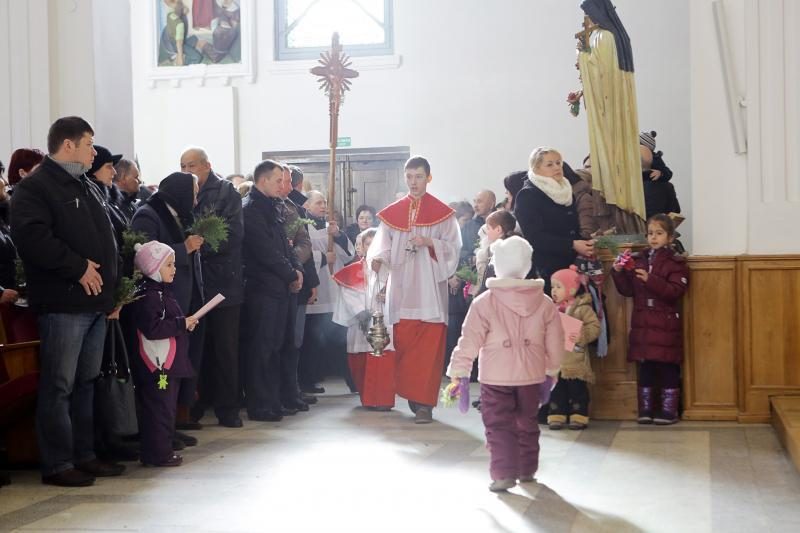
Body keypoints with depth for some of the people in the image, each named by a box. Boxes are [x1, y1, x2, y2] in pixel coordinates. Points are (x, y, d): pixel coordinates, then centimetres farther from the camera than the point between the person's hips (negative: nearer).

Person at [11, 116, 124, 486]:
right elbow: (32, 237, -23)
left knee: (86, 383, 14)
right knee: (59, 385, -4)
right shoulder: (34, 188, -8)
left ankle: (84, 456, 22)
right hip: (63, 303, -9)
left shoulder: (83, 187, 21)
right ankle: (57, 464, 2)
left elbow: (104, 238, 26)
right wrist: (79, 268, -20)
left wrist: (111, 284, 13)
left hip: (96, 302, 9)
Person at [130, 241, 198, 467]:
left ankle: (161, 450, 22)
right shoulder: (148, 296, -16)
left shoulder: (162, 292, 16)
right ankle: (158, 454, -1)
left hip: (168, 363, 10)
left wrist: (185, 324, 11)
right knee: (159, 409, -6)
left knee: (166, 407, 15)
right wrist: (182, 324, -20)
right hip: (157, 364, -10)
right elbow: (152, 329, -26)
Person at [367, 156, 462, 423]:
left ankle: (424, 403, -5)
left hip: (430, 293, -3)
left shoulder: (442, 213, 4)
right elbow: (382, 244, 5)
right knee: (404, 347, 5)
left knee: (428, 349, -7)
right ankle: (411, 395, 21)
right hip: (402, 291, 3)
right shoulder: (392, 213, 12)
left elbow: (453, 247, 0)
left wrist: (430, 243, -17)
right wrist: (378, 259, -16)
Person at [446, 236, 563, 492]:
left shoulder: (485, 302, -10)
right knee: (527, 423, 18)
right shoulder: (544, 303, 1)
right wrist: (551, 372, 19)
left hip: (496, 377, -4)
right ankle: (527, 470, 28)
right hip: (531, 375, 4)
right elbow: (555, 343, 6)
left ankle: (504, 473, -7)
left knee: (499, 425, 2)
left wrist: (458, 373, -2)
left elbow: (470, 341, -9)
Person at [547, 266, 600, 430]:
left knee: (577, 390, 2)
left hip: (575, 361, -5)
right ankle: (557, 416, 14)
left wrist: (582, 336, -26)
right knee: (557, 391, 8)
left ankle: (579, 417, 11)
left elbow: (595, 327, -13)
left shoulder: (582, 308, -7)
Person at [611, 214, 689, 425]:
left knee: (668, 368, 0)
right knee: (645, 367, 8)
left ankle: (668, 410, 8)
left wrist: (650, 280, -25)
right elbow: (628, 290, 10)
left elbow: (675, 291, -16)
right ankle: (646, 409, 16)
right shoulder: (639, 260, 11)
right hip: (642, 324, 4)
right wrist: (618, 272, -6)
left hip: (666, 325, -4)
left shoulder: (676, 263, -3)